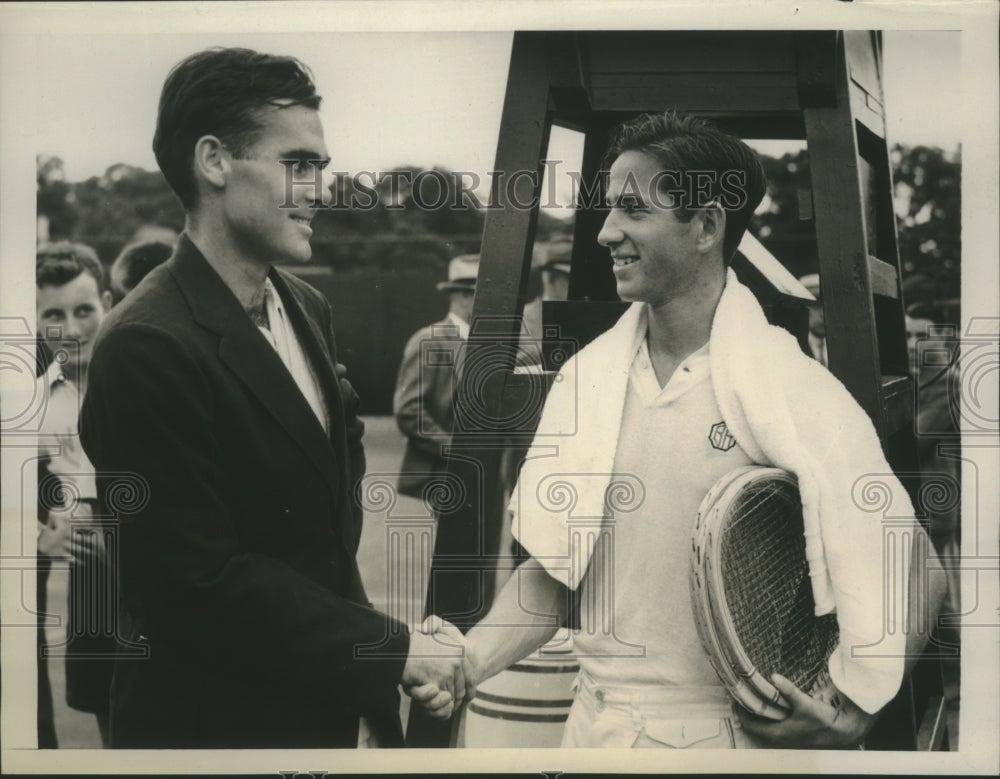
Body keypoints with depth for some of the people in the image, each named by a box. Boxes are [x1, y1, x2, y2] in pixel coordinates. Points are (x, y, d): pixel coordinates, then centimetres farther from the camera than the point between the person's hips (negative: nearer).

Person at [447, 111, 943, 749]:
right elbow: (554, 570, 6)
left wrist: (848, 714, -24)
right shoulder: (585, 377, 0)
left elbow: (905, 582, -11)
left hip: (739, 736, -4)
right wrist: (470, 661, -9)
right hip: (597, 726, 5)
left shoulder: (798, 392, -14)